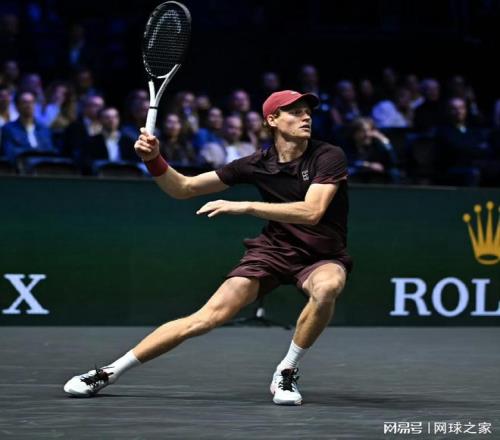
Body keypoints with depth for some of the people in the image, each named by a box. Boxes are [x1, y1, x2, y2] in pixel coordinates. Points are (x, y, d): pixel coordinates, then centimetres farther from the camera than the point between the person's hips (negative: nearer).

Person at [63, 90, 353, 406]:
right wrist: (153, 159, -16)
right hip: (274, 250, 2)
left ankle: (287, 373, -16)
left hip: (323, 257, -2)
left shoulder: (328, 156, -14)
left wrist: (245, 207, -35)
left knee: (326, 288, -39)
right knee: (209, 316, -12)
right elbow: (183, 188, 2)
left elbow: (312, 212, -30)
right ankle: (110, 372, -2)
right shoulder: (257, 164, -4)